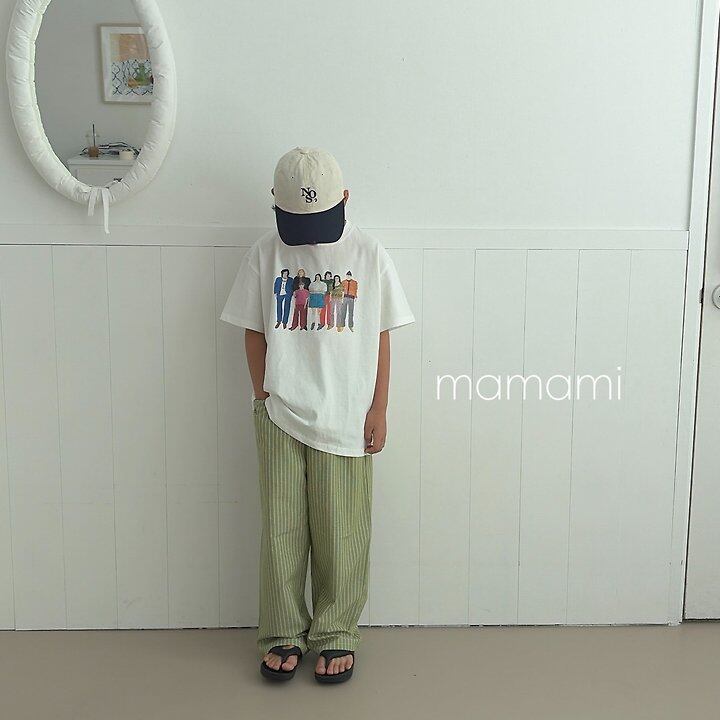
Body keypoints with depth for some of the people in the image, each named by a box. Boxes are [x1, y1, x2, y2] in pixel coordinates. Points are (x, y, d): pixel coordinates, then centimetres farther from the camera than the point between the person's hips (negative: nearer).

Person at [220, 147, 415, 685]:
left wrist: (378, 410, 0)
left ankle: (336, 634, 25)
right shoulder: (265, 255, 0)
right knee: (282, 529, 9)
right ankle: (283, 633, 26)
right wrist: (264, 397, 0)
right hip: (280, 417, 1)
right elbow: (254, 334, 6)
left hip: (346, 419, -1)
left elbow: (383, 339, 2)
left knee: (341, 533, 8)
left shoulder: (370, 256, -2)